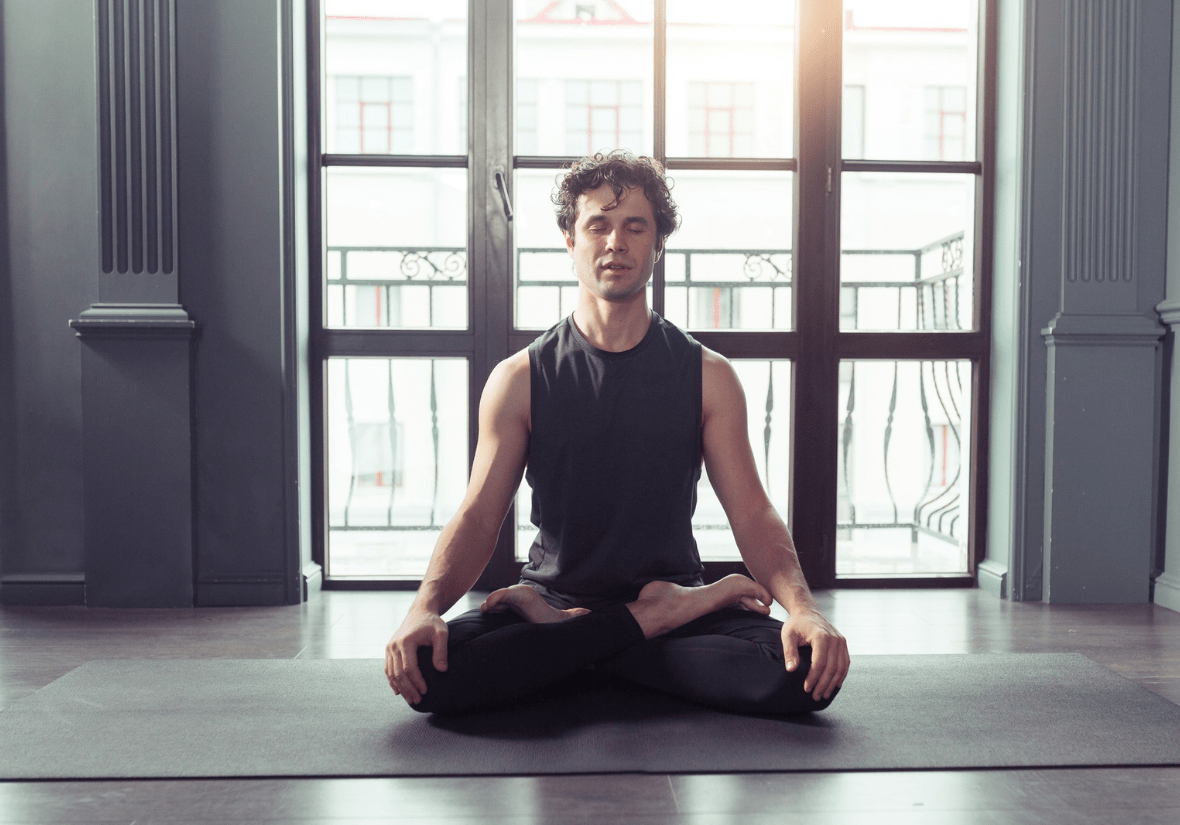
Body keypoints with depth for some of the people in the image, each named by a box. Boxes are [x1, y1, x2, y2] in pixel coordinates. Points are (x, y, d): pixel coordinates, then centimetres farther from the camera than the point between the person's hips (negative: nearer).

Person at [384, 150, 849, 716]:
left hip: (674, 594, 0)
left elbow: (751, 512, -3)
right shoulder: (519, 379, 2)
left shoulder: (707, 376, 3)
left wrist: (802, 607, -23)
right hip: (554, 593, 0)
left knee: (806, 673, -28)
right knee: (426, 665, -30)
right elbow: (478, 516, -4)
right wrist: (426, 607, -25)